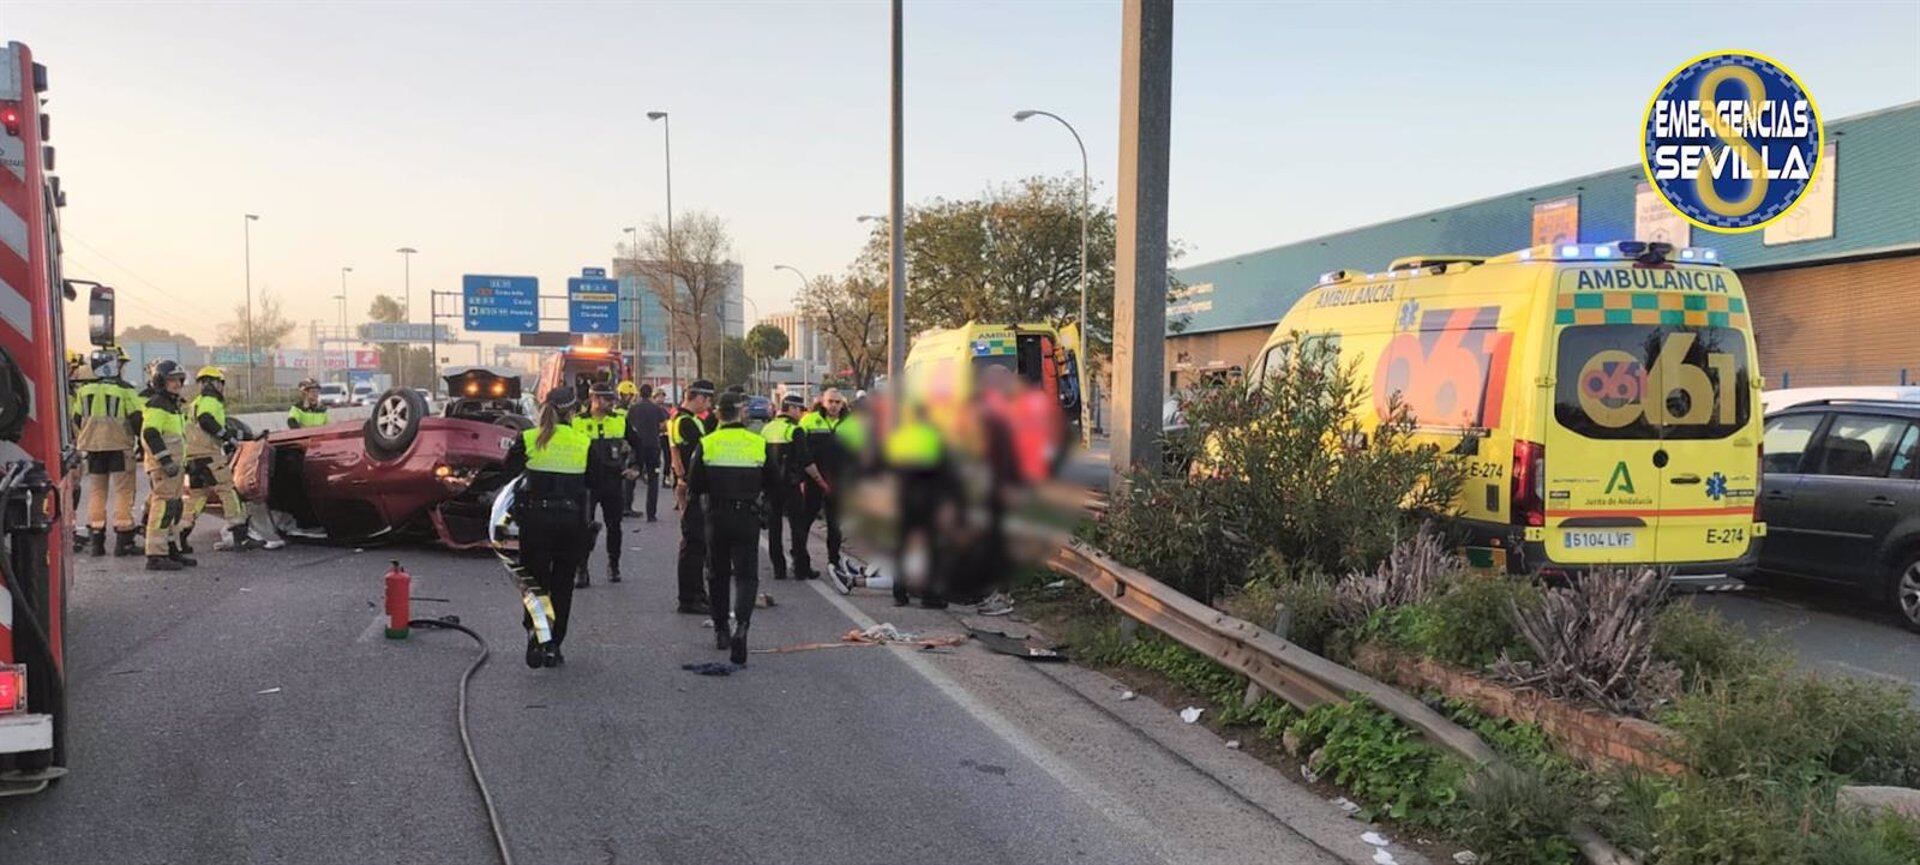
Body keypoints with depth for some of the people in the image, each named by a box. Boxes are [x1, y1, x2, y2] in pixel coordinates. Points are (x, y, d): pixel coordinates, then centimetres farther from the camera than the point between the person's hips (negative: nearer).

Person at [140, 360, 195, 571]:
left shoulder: (174, 405, 20)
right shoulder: (156, 406, -12)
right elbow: (150, 435, -22)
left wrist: (182, 462, 28)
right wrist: (166, 461, -25)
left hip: (174, 465, 10)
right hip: (161, 466, -10)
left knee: (174, 509, 15)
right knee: (163, 508, -12)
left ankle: (172, 550, 23)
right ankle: (156, 556, -12)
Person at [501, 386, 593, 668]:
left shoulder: (528, 439, -4)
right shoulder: (585, 443, -3)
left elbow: (509, 470, 6)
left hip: (535, 518, 0)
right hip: (571, 520, 0)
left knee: (536, 578, 9)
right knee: (562, 584, 12)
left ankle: (534, 630, -17)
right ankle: (553, 647, 13)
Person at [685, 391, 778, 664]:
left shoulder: (706, 444, -5)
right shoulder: (759, 444, -4)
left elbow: (693, 487, -3)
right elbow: (772, 483, 5)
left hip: (716, 517, 1)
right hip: (748, 518, -1)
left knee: (718, 574, 16)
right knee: (746, 574, 1)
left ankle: (721, 630, 25)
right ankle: (741, 625, -22)